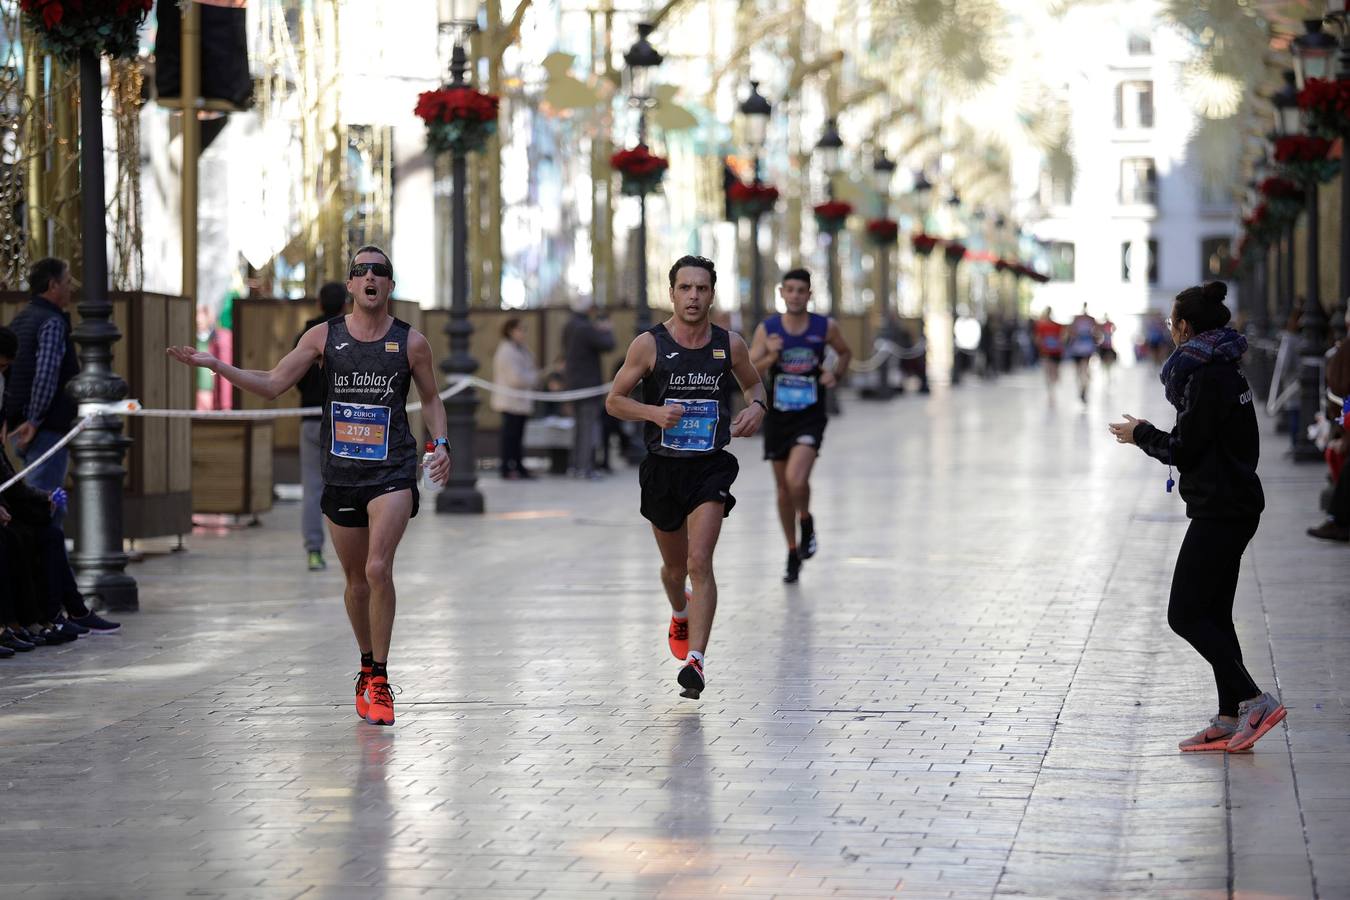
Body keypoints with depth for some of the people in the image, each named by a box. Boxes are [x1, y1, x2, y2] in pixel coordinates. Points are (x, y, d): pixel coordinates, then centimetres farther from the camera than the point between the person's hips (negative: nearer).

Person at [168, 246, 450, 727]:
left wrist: (441, 443, -4)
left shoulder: (410, 341, -1)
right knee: (356, 580, 11)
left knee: (378, 569, -19)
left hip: (393, 472, -3)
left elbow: (431, 399, 12)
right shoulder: (324, 336, 2)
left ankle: (379, 680, -9)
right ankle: (367, 668, 32)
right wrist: (214, 365, -4)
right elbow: (272, 384, 4)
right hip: (341, 472, 3)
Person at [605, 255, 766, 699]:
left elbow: (753, 383, 18)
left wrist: (756, 407, -4)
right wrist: (654, 412, -18)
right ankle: (680, 615, 52)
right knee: (675, 565, 19)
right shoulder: (649, 344, -6)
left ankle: (695, 659, -20)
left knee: (700, 563, -17)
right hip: (663, 467, 1)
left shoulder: (730, 344, -1)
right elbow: (613, 400, 0)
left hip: (710, 467, -1)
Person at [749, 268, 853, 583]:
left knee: (796, 480, -24)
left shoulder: (825, 327, -4)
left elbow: (845, 353, 15)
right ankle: (793, 553, 29)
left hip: (810, 417, -2)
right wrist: (770, 357, -25)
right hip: (778, 417, 2)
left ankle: (806, 523, 8)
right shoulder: (767, 329, -5)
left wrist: (834, 373, -4)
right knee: (783, 489, 11)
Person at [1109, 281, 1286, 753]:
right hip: (1234, 506, 10)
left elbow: (1183, 450, -17)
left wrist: (1141, 434, -1)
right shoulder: (1227, 372, 14)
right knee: (1213, 615, 12)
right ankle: (1231, 718, 12)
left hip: (1220, 512, -10)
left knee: (1185, 615, -7)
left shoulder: (1207, 378, -17)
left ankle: (1253, 701, -12)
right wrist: (1150, 435, 20)